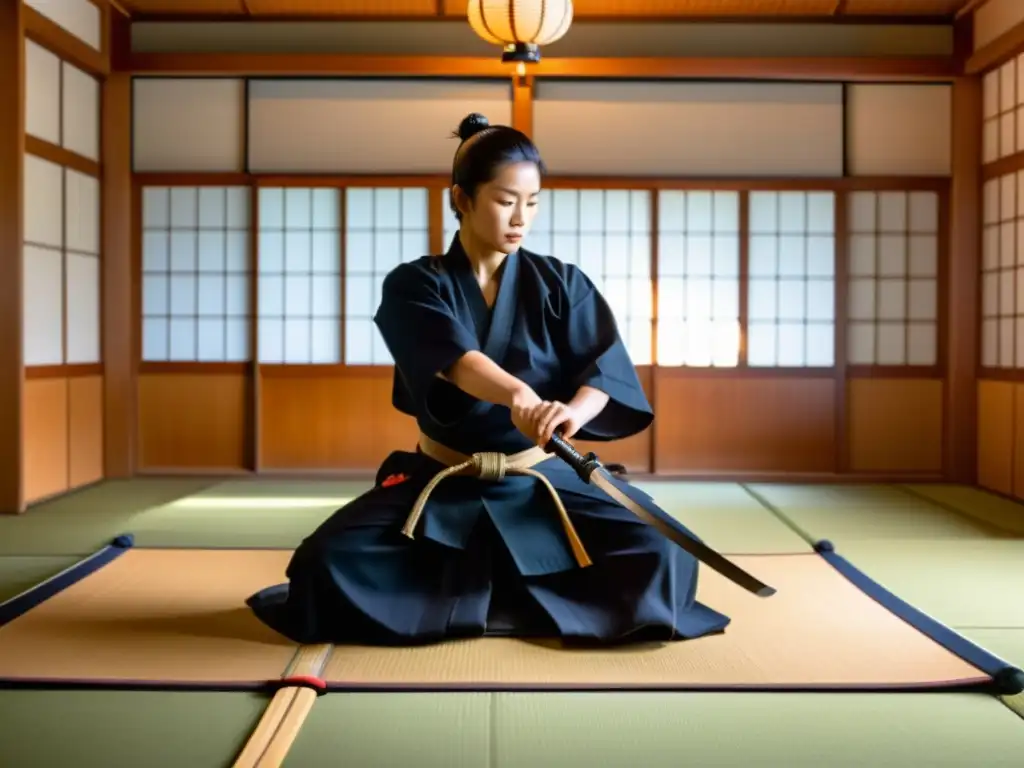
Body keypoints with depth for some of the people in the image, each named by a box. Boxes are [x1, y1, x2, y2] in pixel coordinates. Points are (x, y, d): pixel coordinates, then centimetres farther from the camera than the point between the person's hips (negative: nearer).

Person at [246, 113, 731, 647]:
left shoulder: (561, 284, 1)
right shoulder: (414, 284, -5)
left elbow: (604, 369, -14)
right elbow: (454, 359, -26)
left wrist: (573, 410, -38)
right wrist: (518, 394, -48)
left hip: (540, 482, 1)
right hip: (441, 484, -1)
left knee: (660, 558, -23)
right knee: (328, 562, -24)